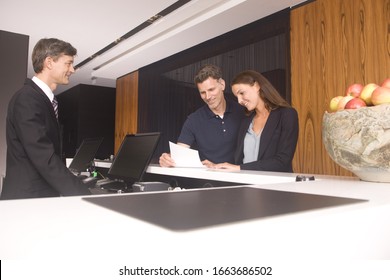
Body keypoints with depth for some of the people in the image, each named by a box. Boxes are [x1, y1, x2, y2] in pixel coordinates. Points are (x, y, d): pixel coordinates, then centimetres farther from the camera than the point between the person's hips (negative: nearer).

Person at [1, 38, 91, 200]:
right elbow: (45, 159, -26)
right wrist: (86, 197, -27)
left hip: (43, 196, 9)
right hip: (25, 199, -9)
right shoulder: (27, 99, -17)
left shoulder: (42, 98, 12)